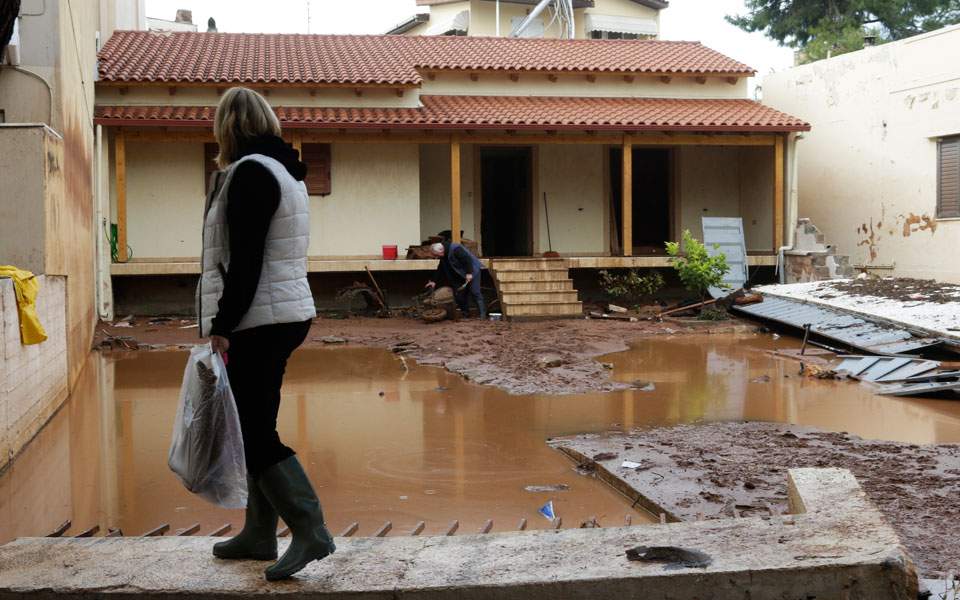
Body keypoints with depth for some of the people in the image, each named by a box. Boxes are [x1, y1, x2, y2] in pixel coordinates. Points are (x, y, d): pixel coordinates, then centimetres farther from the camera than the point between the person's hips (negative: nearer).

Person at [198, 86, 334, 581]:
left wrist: (221, 326, -18)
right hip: (286, 314, 10)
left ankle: (310, 531, -7)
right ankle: (259, 534, 22)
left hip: (258, 322, -10)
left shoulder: (250, 173, -13)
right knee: (257, 427, 15)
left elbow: (244, 261, -20)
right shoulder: (284, 170, 17)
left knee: (255, 433, -5)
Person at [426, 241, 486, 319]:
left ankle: (482, 315, -12)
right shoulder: (444, 256, 5)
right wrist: (434, 281, 7)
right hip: (462, 275, 10)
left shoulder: (455, 249, -24)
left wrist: (469, 273, -29)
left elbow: (467, 259, -28)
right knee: (459, 294, 5)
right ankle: (465, 314, 13)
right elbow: (440, 269, 12)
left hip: (472, 271, -9)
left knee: (475, 292, -13)